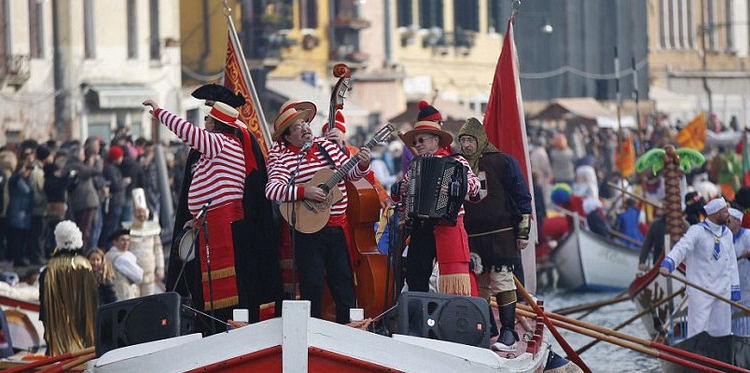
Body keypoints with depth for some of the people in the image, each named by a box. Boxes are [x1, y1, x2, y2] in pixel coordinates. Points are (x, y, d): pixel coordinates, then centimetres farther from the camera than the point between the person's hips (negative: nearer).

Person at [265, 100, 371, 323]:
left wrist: (362, 165, -4)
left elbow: (351, 174, 17)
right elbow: (272, 190, -21)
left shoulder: (326, 146, 10)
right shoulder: (282, 156, -6)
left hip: (338, 227, 5)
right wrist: (304, 192, -29)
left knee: (344, 284, 9)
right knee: (312, 286, 0)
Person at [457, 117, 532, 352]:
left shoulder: (503, 162, 0)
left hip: (500, 235, -5)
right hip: (470, 237, 5)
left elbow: (522, 196, 1)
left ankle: (508, 332, -8)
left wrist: (523, 231, -2)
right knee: (478, 285, 5)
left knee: (501, 281, -9)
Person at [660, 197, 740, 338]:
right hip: (700, 290, -6)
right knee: (698, 328, -11)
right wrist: (668, 263, -43)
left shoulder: (727, 234, 13)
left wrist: (735, 288, 13)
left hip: (723, 290, 6)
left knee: (722, 330, 10)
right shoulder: (697, 231, -8)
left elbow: (731, 262, 18)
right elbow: (681, 248, -24)